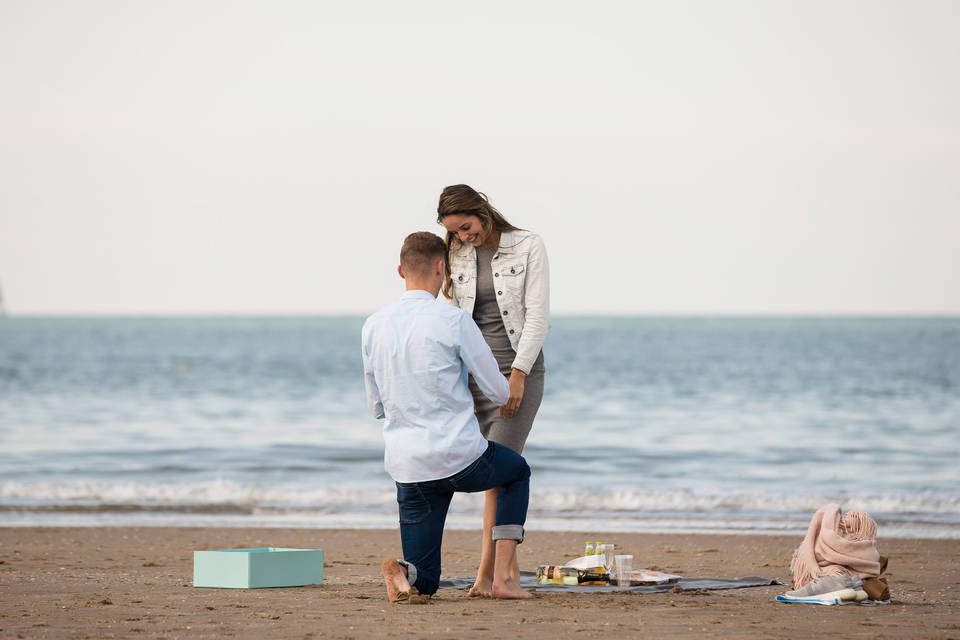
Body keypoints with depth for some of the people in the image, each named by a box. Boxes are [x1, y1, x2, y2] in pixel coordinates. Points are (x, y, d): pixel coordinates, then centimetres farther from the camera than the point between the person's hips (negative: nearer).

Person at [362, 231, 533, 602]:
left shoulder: (374, 326, 5)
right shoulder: (454, 322, -10)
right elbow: (500, 393, -2)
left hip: (406, 468, 4)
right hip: (460, 459, -4)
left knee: (423, 584, 16)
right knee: (518, 472, 31)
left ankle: (404, 572, -20)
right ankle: (503, 575, 16)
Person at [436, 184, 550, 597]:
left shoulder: (528, 247, -4)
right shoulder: (456, 257, 7)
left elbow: (537, 315, -8)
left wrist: (518, 373, -15)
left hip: (521, 371, -4)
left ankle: (486, 574, -16)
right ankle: (509, 566, 14)